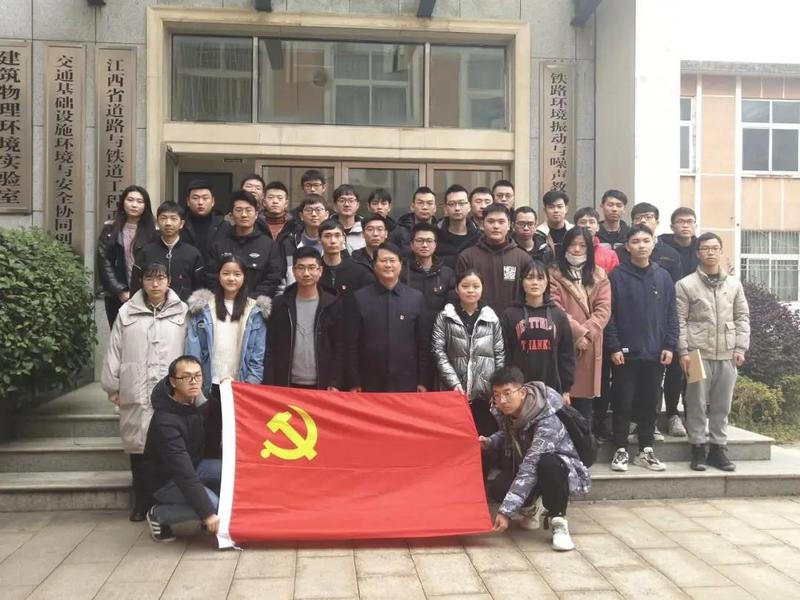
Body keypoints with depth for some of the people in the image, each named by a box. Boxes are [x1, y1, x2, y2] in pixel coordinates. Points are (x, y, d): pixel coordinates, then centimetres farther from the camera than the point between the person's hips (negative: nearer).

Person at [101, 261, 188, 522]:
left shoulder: (182, 312, 3)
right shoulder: (127, 312, 7)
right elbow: (114, 352, 9)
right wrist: (112, 386, 8)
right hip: (136, 391, 2)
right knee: (138, 443, 7)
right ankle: (141, 502, 20)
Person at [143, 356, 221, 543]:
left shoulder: (196, 401, -7)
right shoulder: (165, 421, -30)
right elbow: (183, 473, -33)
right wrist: (207, 513, -35)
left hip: (194, 465, 7)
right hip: (166, 479, -7)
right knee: (212, 503, -27)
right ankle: (158, 515, -2)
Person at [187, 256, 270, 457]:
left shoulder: (255, 311, 2)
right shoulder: (203, 307, 3)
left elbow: (259, 354, -1)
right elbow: (194, 349, 0)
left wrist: (250, 385, -8)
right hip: (210, 386, 0)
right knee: (210, 438, 9)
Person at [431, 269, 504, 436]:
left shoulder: (492, 318, 8)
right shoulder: (444, 317, 4)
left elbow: (500, 355, 8)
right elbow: (439, 352, -2)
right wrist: (454, 382, -11)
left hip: (487, 393, 1)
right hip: (455, 393, -1)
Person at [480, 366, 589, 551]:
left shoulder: (547, 421, -34)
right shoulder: (504, 413, -13)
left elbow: (531, 468, -39)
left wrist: (506, 511, -42)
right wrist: (489, 443, -13)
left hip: (561, 467, -6)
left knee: (548, 464, -40)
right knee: (497, 488, -24)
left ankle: (558, 522, -17)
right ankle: (528, 507, 11)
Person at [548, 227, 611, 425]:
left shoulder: (599, 275, 11)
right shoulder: (554, 274, 1)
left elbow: (603, 310, 1)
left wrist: (587, 333, -12)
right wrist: (578, 333, -15)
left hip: (589, 347, 3)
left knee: (585, 399, 9)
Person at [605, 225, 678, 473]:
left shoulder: (663, 277, 8)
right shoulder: (617, 276, -3)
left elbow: (671, 315, 9)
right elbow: (608, 314, -7)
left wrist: (669, 345, 1)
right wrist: (613, 347, -12)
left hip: (655, 353, 3)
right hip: (625, 353, -3)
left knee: (650, 404, 10)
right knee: (623, 403, 3)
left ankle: (646, 451, 21)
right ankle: (621, 450, 14)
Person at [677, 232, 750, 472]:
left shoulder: (734, 284, 11)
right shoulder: (685, 285, -1)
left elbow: (742, 317, 11)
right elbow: (679, 321, -3)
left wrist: (740, 348, 3)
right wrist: (683, 351, -9)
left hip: (727, 355, 3)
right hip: (698, 353, -3)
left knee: (722, 405, 8)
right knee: (697, 403, 1)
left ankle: (718, 448, 18)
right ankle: (698, 449, 11)